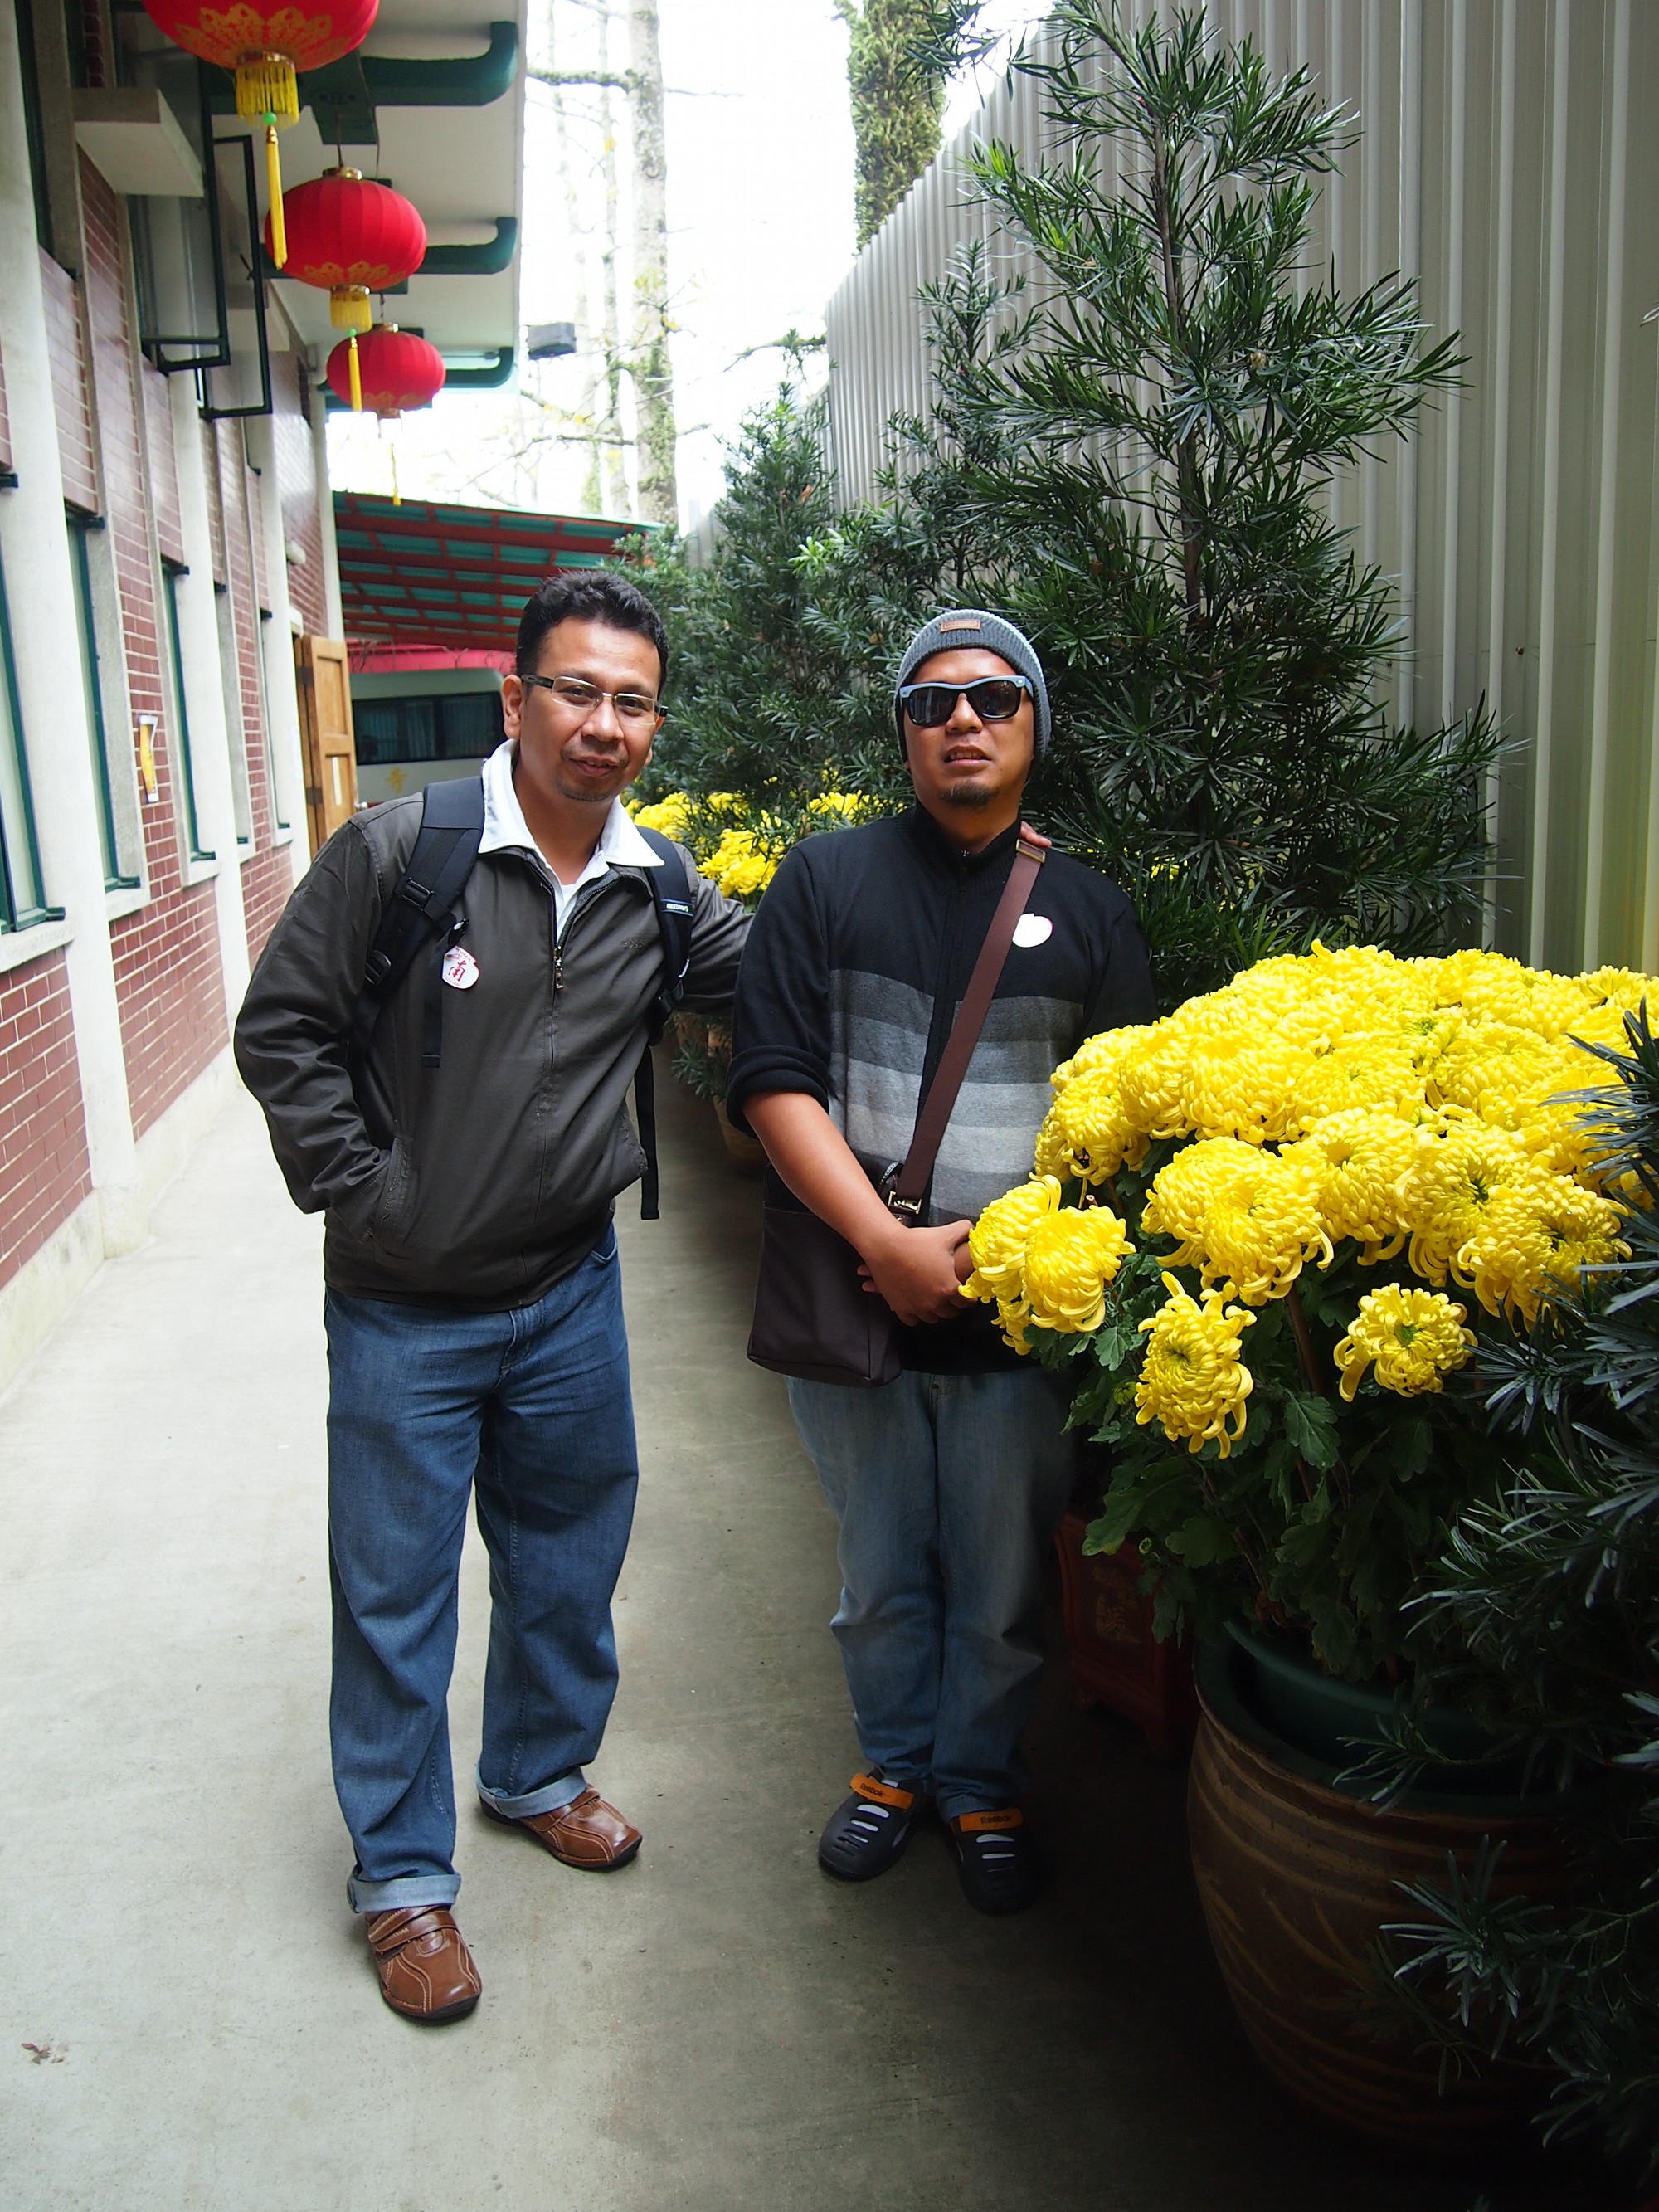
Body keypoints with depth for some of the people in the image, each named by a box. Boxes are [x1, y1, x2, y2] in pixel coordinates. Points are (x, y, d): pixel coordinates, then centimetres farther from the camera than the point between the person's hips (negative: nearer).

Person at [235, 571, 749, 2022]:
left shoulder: (661, 895, -1)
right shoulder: (401, 853, -14)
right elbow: (282, 1029, -8)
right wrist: (360, 1191, -12)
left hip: (570, 1294, 4)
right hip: (404, 1313, -4)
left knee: (569, 1563, 20)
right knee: (395, 1599, 9)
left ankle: (539, 1774, 46)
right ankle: (404, 1876, 28)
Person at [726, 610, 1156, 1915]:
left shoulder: (1091, 912, 4)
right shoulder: (827, 881, 1)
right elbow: (774, 1079, -7)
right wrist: (885, 1243, -16)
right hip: (853, 1303, 0)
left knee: (1004, 1585, 13)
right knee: (882, 1572, 17)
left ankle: (984, 1785, 37)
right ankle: (896, 1761, 41)